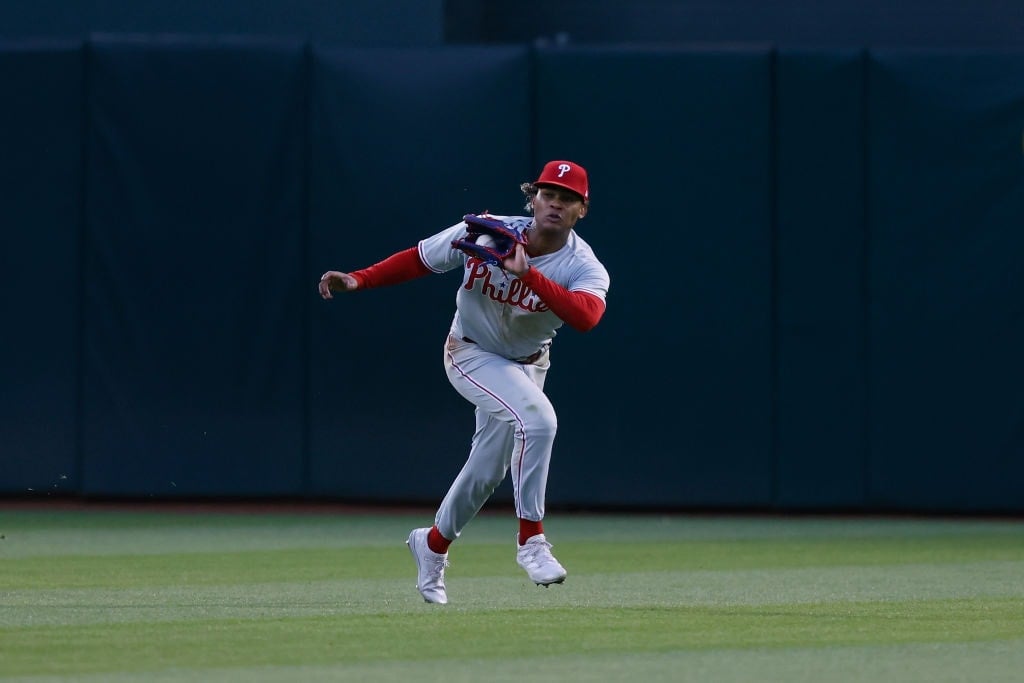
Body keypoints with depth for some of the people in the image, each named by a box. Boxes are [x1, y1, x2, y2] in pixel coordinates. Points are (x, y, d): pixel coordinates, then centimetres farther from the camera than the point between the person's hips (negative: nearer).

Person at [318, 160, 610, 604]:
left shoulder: (585, 268, -23)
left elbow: (586, 316, -45)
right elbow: (419, 259, -10)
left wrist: (528, 274, -52)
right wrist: (358, 280, -20)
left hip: (529, 364, 4)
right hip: (473, 354, -4)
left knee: (487, 471, 14)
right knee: (536, 417, -29)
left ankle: (433, 544, 39)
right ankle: (531, 540, -21)